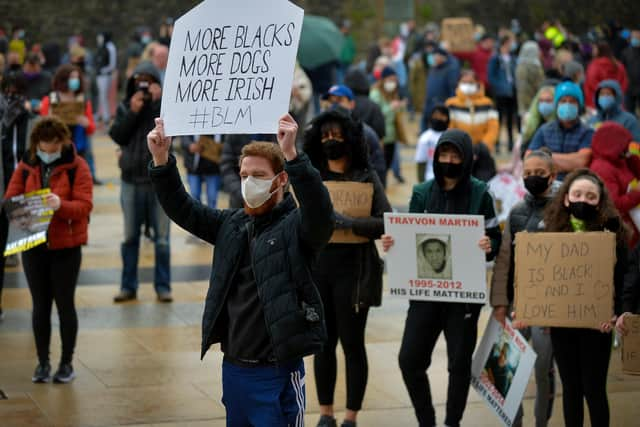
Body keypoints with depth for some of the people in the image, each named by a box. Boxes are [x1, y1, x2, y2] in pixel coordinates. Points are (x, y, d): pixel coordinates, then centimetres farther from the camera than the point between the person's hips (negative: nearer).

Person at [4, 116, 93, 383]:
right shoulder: (26, 166, 4)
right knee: (40, 305, 8)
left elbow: (85, 205, -13)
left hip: (66, 246, -3)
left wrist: (60, 205, -31)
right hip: (33, 246, 3)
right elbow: (10, 199, 3)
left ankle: (67, 362, 15)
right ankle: (43, 362, 18)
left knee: (65, 304, 4)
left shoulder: (77, 166, -6)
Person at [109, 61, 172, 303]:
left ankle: (163, 286, 10)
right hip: (131, 180, 2)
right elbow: (117, 136, -4)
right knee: (130, 237, 9)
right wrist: (133, 112, -13)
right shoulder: (126, 106, 6)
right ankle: (128, 286, 16)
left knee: (161, 238, 2)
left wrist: (159, 101, -21)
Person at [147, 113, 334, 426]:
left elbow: (321, 212, -29)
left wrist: (292, 155, -41)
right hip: (233, 366, 6)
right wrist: (161, 161, -4)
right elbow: (183, 210, 11)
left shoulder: (296, 226, -9)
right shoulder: (231, 224, 10)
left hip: (277, 372, -6)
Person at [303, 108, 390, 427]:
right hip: (316, 266, 3)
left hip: (352, 269, -3)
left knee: (352, 343, 3)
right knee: (323, 343, 10)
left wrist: (347, 222, -22)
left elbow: (385, 223, -12)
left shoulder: (366, 177, -2)